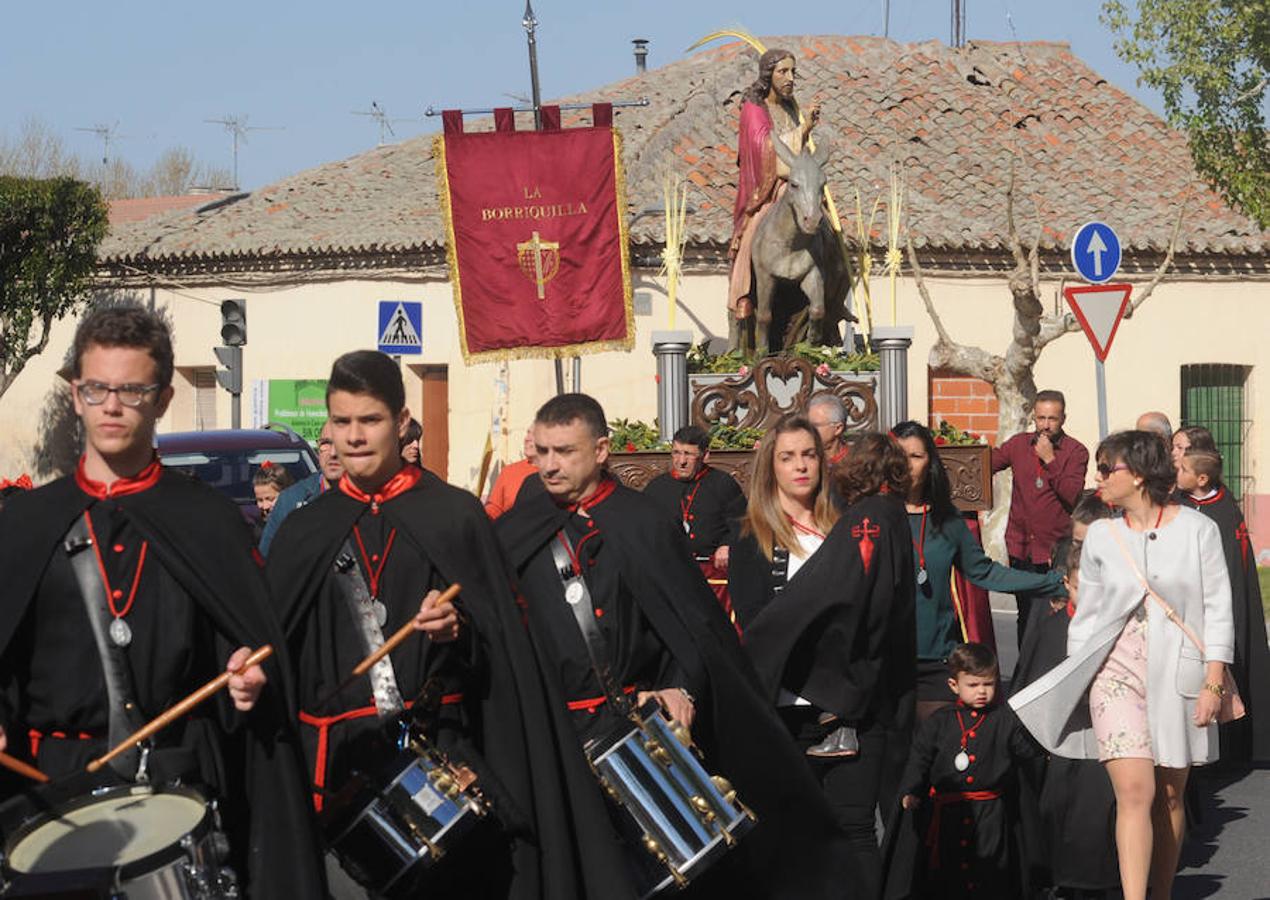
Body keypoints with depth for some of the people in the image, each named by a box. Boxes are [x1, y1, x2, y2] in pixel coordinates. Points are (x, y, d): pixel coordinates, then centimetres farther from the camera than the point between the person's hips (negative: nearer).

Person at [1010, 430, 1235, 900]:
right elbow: (1087, 615, 12)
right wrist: (1074, 683, 10)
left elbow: (1218, 610, 0)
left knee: (1169, 796, 8)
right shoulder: (1101, 536, 6)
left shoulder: (1197, 530, 0)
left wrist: (1213, 682, -5)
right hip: (1116, 672, 0)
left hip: (1178, 675, 0)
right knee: (1135, 793, -13)